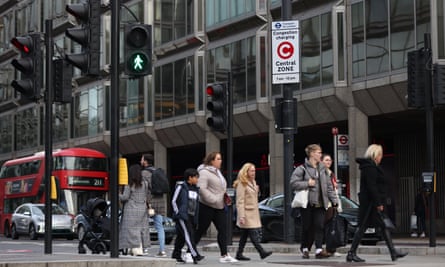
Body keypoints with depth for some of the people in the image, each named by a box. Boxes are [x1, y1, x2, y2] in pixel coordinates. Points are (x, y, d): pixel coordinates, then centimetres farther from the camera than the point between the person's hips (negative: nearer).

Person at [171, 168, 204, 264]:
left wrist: (196, 219, 14)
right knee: (188, 234, -16)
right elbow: (174, 201, -2)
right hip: (182, 216, -7)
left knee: (181, 237, 10)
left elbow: (197, 204, 20)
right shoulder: (181, 186, -3)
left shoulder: (196, 189, 15)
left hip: (191, 217, 7)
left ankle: (176, 255, 17)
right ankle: (195, 255, -24)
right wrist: (177, 213, -8)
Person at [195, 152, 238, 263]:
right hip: (207, 207, -8)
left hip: (220, 207, 8)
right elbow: (201, 188, -23)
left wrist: (225, 196, 9)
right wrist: (214, 200, -25)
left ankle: (224, 255, 1)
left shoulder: (218, 172, 17)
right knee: (200, 231, -1)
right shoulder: (204, 172, -13)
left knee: (223, 230, 1)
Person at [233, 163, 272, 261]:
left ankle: (239, 254, 11)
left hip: (253, 213, 9)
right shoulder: (242, 184, -10)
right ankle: (261, 252, -15)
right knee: (253, 234, -10)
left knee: (245, 234, 9)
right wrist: (241, 216, -20)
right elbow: (240, 202, -15)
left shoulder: (253, 182, 18)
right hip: (247, 213, -9)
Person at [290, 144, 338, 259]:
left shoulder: (322, 169, 14)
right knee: (307, 227, 2)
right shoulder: (302, 169, -3)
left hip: (320, 203, 4)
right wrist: (307, 183, -15)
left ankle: (319, 250, -10)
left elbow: (329, 186, 16)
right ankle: (305, 249, 17)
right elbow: (293, 183, -10)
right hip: (307, 203, -4)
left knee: (320, 226, -7)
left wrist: (334, 200, 9)